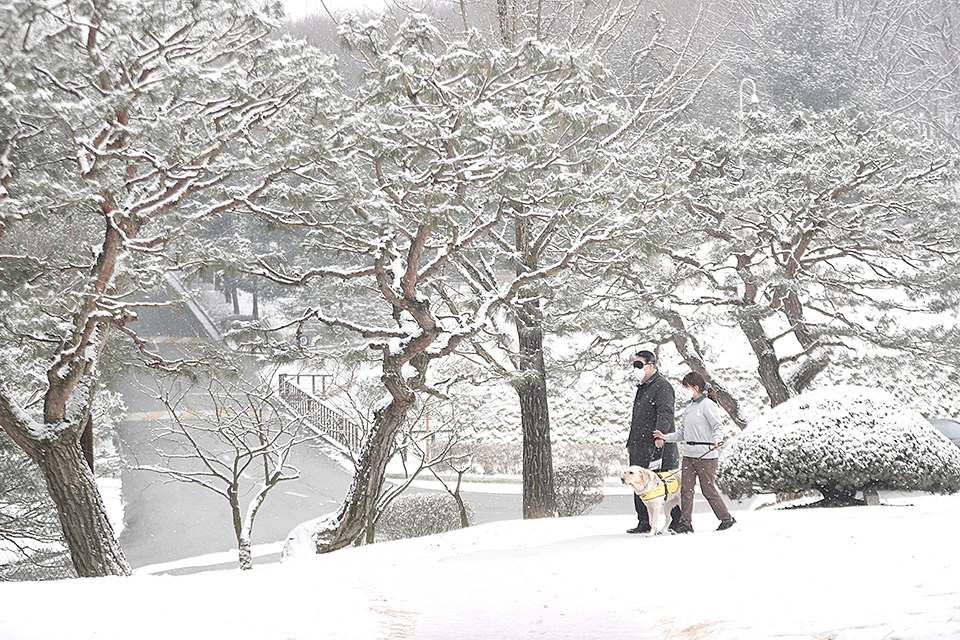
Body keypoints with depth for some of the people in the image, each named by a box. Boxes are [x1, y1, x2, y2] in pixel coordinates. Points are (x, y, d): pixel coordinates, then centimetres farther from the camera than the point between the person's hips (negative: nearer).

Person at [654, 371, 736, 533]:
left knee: (709, 489, -2)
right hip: (689, 455, 8)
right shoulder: (689, 408, 17)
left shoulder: (707, 404, -7)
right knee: (686, 489, -1)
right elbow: (683, 433, 20)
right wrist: (666, 437, 10)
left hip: (706, 455, -8)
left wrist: (717, 440, -33)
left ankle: (727, 519, 13)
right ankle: (685, 523, 0)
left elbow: (718, 426, -14)